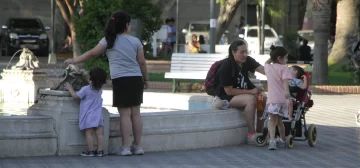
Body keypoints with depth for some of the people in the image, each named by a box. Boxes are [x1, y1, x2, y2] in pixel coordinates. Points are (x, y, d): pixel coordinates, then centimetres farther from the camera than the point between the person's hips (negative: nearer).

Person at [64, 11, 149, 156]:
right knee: (135, 113, 8)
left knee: (125, 114, -2)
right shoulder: (135, 41, 8)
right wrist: (146, 79, 18)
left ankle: (126, 147, -3)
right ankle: (137, 146, 13)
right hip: (136, 79, 3)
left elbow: (92, 53, 2)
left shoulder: (109, 40, 2)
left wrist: (74, 61, 11)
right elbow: (142, 62, 7)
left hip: (120, 80, -3)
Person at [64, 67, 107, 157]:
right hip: (98, 116, 5)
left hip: (88, 116, -5)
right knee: (99, 133, 1)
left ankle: (90, 151, -4)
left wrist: (70, 89, 8)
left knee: (89, 133, -2)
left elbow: (76, 96, -6)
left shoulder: (86, 89, -10)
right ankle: (100, 151, 0)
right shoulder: (100, 90, 9)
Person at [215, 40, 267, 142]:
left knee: (264, 100, -14)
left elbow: (263, 70, -15)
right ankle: (251, 135, -29)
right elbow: (229, 91, -21)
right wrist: (250, 92, -23)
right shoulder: (226, 66, -20)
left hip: (243, 92, 7)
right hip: (226, 96, -7)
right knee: (251, 99, -32)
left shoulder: (247, 61, -1)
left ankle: (260, 133, -6)